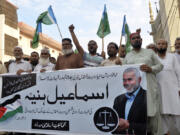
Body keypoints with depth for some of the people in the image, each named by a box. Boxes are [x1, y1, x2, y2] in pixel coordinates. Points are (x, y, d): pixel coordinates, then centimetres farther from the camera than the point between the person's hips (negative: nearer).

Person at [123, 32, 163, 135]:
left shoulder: (150, 52, 14)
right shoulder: (127, 56, 17)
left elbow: (160, 65, 9)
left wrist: (151, 69, -9)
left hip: (150, 88, -1)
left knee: (152, 113, -5)